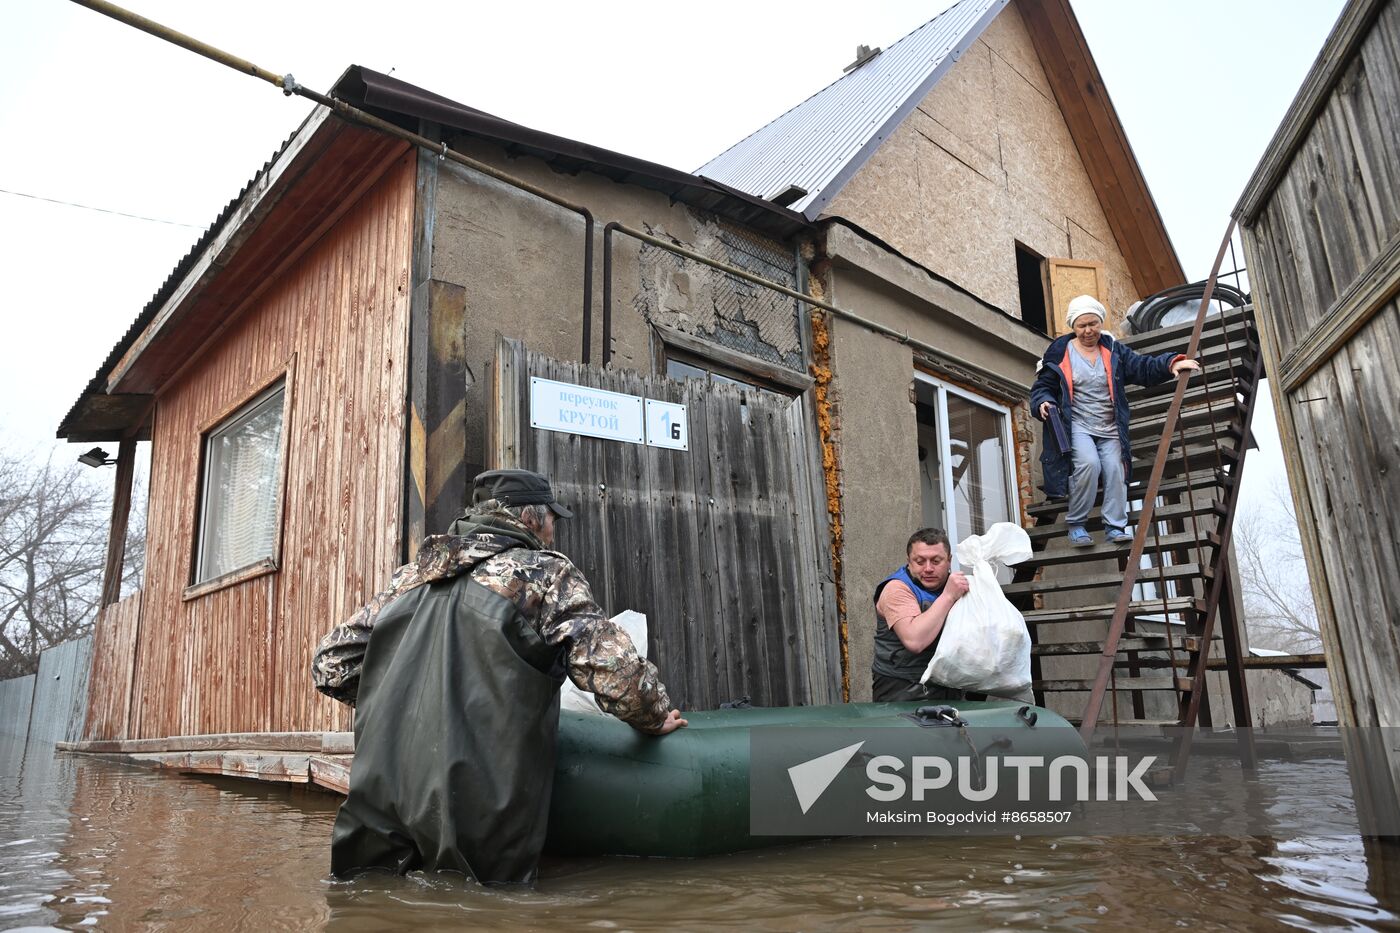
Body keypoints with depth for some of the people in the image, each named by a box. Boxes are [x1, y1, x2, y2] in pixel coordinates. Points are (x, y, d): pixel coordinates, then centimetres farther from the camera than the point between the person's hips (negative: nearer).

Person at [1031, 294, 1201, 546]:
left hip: (1110, 430, 4)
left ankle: (1115, 527, -7)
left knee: (1115, 469, -17)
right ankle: (1075, 524, -14)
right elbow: (1042, 386, 4)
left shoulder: (1113, 350, 12)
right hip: (1076, 426, -4)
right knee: (1089, 463, -27)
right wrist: (1044, 402, -18)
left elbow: (1143, 367, 4)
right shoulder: (1060, 351, 3)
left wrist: (1171, 363, -14)